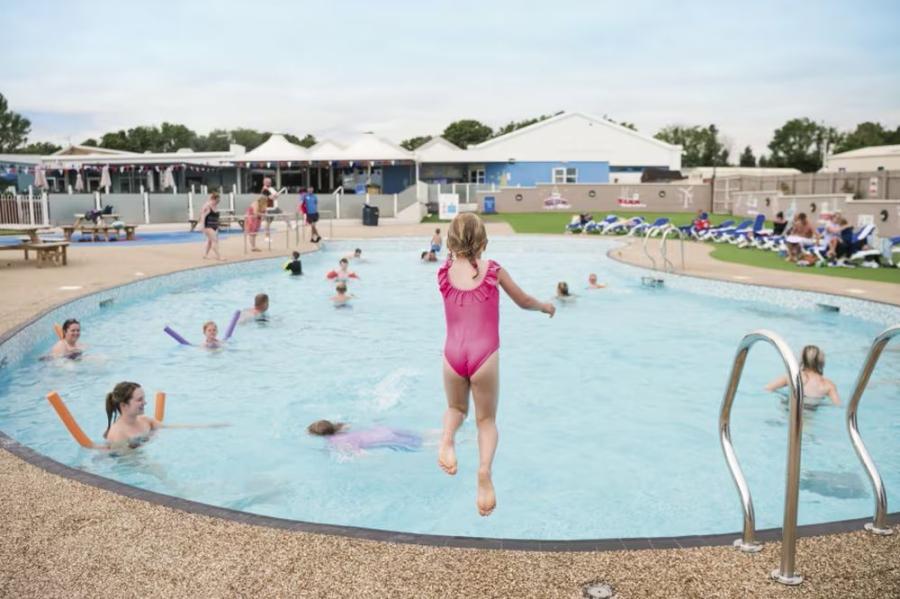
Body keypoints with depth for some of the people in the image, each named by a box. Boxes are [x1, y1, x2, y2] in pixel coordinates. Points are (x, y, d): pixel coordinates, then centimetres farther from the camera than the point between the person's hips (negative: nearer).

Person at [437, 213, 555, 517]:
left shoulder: (444, 273, 4)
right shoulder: (494, 270, 3)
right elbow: (523, 302, 16)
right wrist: (545, 306, 35)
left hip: (453, 356, 1)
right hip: (484, 356, -1)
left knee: (456, 408, 27)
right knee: (486, 420, 14)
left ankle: (447, 440, -7)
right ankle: (484, 472, -14)